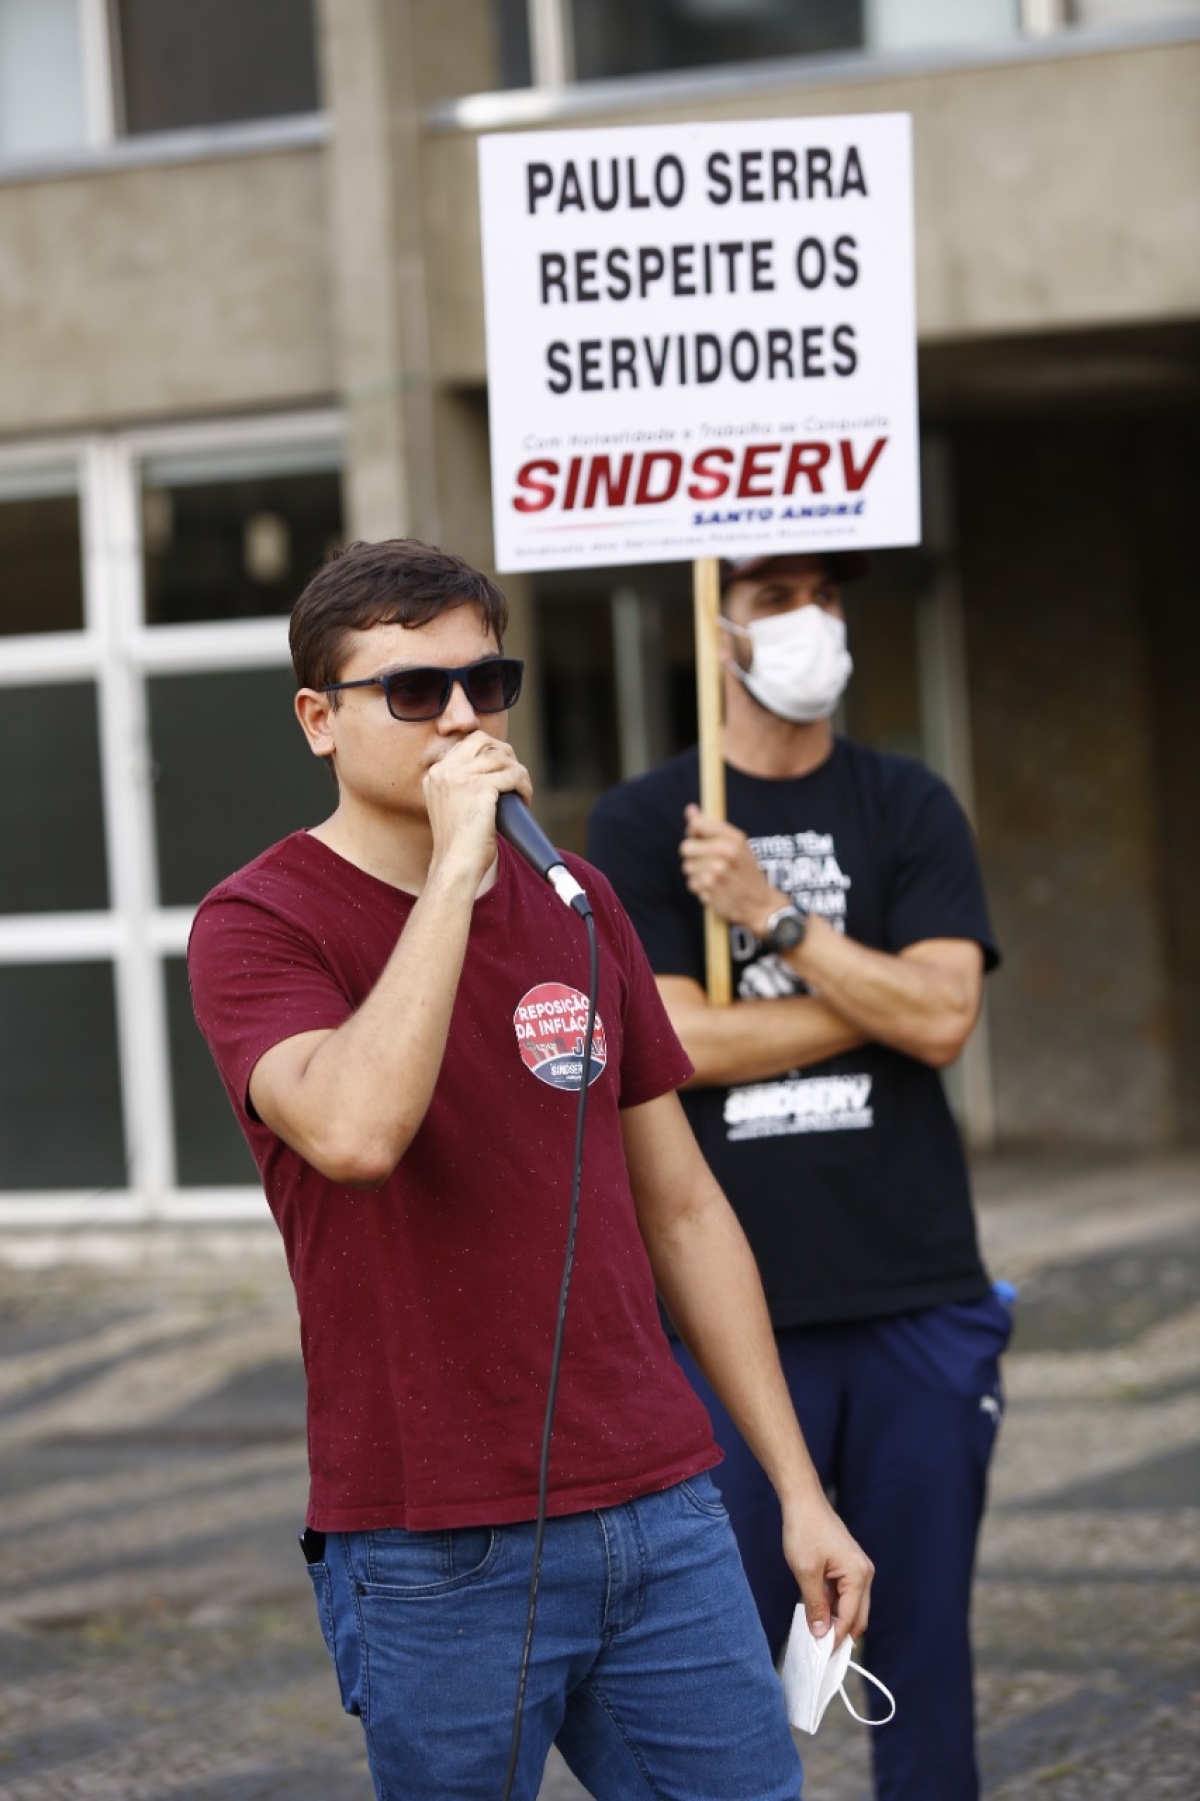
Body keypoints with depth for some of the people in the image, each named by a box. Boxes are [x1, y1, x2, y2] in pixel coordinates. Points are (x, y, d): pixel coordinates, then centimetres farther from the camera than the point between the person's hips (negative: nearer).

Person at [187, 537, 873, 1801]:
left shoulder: (577, 903, 12)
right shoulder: (257, 925, -6)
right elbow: (356, 1132, -28)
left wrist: (799, 1487, 13)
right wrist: (453, 868, -23)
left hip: (661, 1514, 5)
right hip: (437, 1558, -5)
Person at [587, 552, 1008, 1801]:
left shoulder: (909, 810, 8)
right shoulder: (641, 827, 4)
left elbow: (942, 1018, -5)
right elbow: (678, 1042, -8)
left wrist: (773, 914, -11)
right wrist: (880, 996, -5)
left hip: (919, 1300, 2)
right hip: (734, 1310, -1)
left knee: (922, 1641, 6)